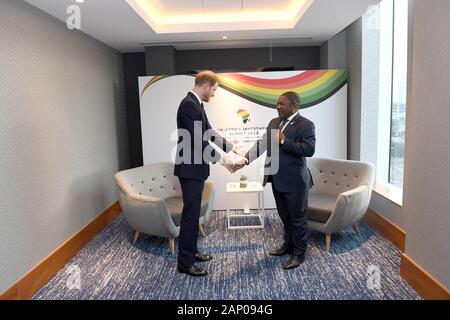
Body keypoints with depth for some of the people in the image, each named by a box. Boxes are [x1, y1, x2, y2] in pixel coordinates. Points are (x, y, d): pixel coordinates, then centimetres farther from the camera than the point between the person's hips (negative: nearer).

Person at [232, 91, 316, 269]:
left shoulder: (306, 125, -11)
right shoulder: (274, 123, 10)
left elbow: (309, 149, -23)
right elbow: (261, 144, 8)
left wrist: (284, 141, -23)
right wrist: (245, 160, -2)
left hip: (294, 181, -7)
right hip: (277, 179, 7)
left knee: (298, 218, 6)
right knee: (285, 216, 20)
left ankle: (299, 253, 21)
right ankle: (288, 245, 38)